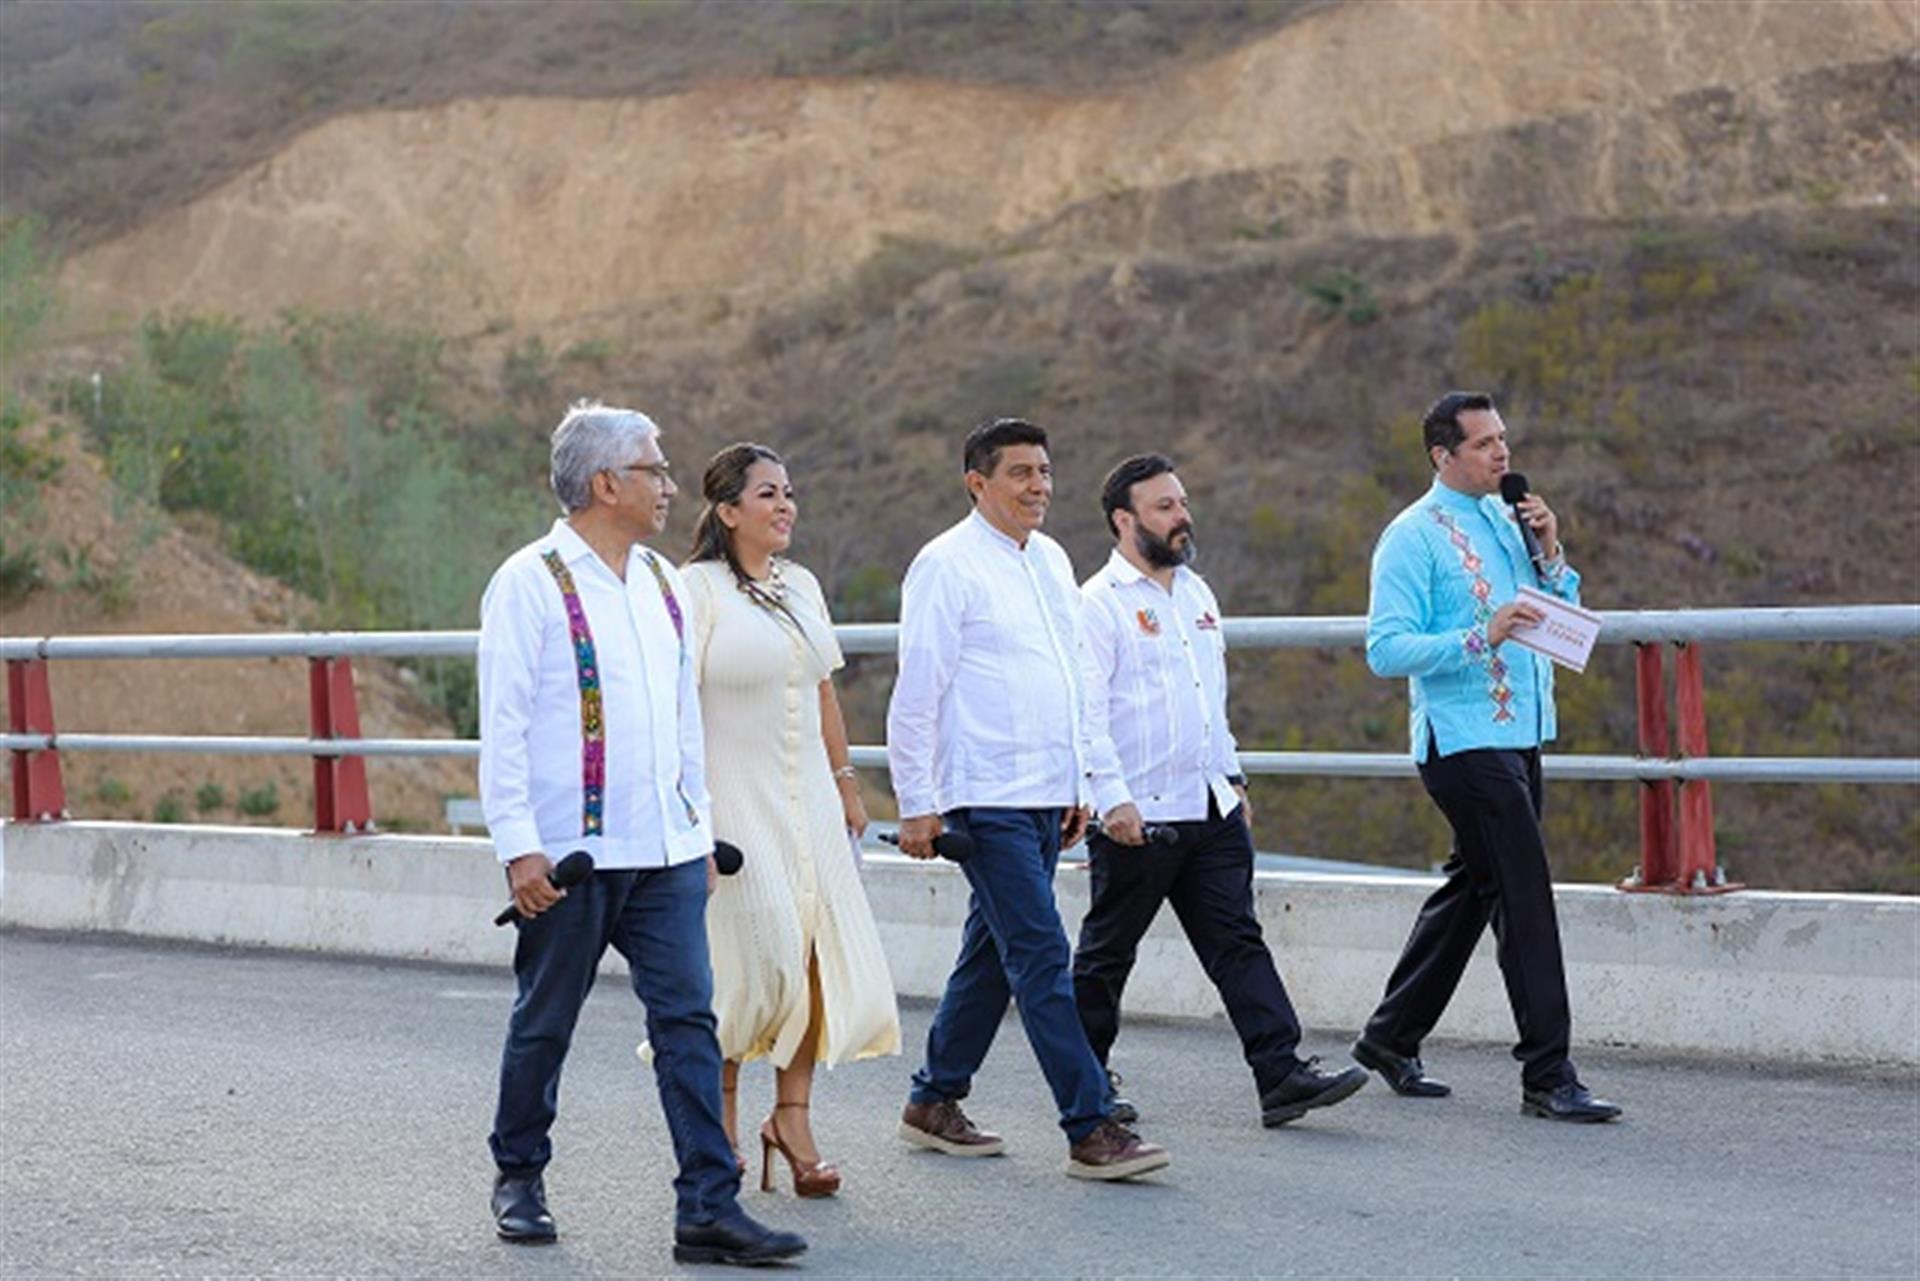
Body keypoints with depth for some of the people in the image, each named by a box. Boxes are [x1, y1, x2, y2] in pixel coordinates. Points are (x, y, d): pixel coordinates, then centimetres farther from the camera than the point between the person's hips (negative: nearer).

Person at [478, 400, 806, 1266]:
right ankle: (518, 1178, 27)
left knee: (688, 1018, -2)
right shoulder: (531, 584, -8)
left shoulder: (662, 583, 13)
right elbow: (503, 726, -11)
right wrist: (518, 847, -16)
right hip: (571, 853, -6)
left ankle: (709, 1208, -4)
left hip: (666, 851, 6)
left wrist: (702, 828, 17)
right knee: (545, 1023, 8)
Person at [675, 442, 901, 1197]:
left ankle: (791, 1118, 8)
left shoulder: (801, 586, 14)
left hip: (805, 796, 7)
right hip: (733, 800, -7)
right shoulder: (699, 589, -8)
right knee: (757, 957, -9)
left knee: (822, 952, 0)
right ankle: (721, 1109, 11)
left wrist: (845, 782, 18)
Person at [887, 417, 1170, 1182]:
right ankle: (1091, 1131, -11)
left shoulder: (1051, 561, 15)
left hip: (1046, 795, 8)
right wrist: (917, 804, -13)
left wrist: (1078, 783, 19)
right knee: (1042, 958, -10)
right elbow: (916, 693, -10)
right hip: (986, 797, -8)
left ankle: (934, 1102, 26)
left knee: (993, 951, 14)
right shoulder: (948, 565, -9)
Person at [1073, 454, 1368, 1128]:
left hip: (1210, 810, 7)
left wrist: (1233, 778, 22)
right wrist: (1112, 798, -25)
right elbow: (1086, 713, -16)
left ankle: (1281, 1075, -5)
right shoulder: (1100, 604, -9)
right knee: (1106, 954, 6)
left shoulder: (1196, 593, 16)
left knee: (1237, 942, 0)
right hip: (1136, 817, -7)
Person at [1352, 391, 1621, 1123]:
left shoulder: (1508, 521, 14)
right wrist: (1481, 637, -25)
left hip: (1519, 735, 8)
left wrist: (1551, 557, 0)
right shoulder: (1415, 536, -9)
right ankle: (1547, 1076, -8)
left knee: (1472, 888, 15)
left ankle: (1392, 1038, 27)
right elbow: (1386, 649, -16)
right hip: (1463, 740, -8)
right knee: (1524, 898, -11)